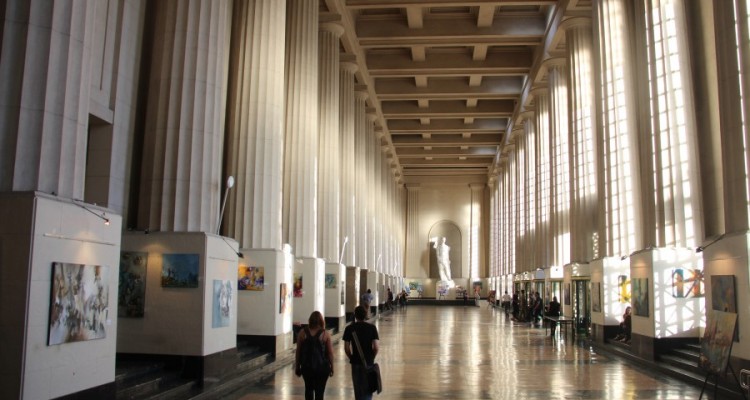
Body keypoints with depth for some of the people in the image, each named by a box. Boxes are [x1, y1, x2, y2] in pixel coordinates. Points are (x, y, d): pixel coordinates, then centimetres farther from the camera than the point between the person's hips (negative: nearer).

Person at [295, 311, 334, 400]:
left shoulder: (302, 333, -2)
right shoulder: (325, 334, -7)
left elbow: (298, 352, 1)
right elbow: (330, 353, -5)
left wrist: (297, 367, 10)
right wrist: (331, 368, 6)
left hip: (307, 367, 2)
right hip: (322, 367, -2)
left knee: (308, 389, 19)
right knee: (319, 391, 5)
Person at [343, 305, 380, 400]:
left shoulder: (349, 328, -5)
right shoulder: (372, 327, -7)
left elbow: (346, 348, -7)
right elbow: (376, 347, -11)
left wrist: (351, 358, 10)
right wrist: (372, 357, 6)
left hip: (355, 362, 1)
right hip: (369, 362, -1)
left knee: (358, 388, 16)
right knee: (368, 388, 10)